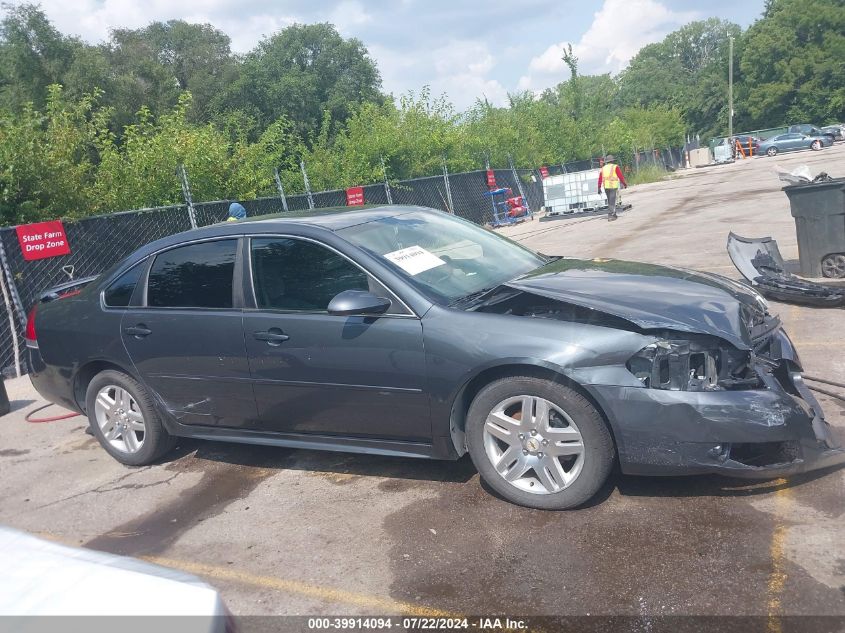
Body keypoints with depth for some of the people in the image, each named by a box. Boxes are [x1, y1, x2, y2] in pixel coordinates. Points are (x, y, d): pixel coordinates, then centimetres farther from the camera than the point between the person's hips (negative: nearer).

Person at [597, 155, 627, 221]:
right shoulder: (615, 167, -2)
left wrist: (599, 188, 9)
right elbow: (621, 176, -3)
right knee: (612, 201, -5)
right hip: (613, 186, -5)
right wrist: (625, 184, 8)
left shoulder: (603, 168, 12)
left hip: (606, 187, 5)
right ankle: (610, 216, -12)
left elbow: (600, 179, 8)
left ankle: (614, 214, 25)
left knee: (610, 201, 17)